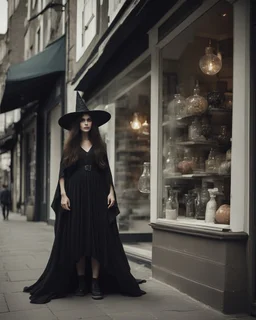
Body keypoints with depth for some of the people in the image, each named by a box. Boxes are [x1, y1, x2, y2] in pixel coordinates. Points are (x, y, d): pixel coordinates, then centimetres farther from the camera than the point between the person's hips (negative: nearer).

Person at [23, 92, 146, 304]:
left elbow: (107, 172, 10)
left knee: (98, 238, -4)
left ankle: (96, 282, -1)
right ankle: (80, 281, 9)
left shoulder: (99, 146, 10)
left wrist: (111, 192, -1)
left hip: (97, 196, 1)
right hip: (76, 195, 0)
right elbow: (63, 172, 3)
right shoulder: (70, 147, 6)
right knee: (76, 238, 0)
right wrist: (63, 194, -8)